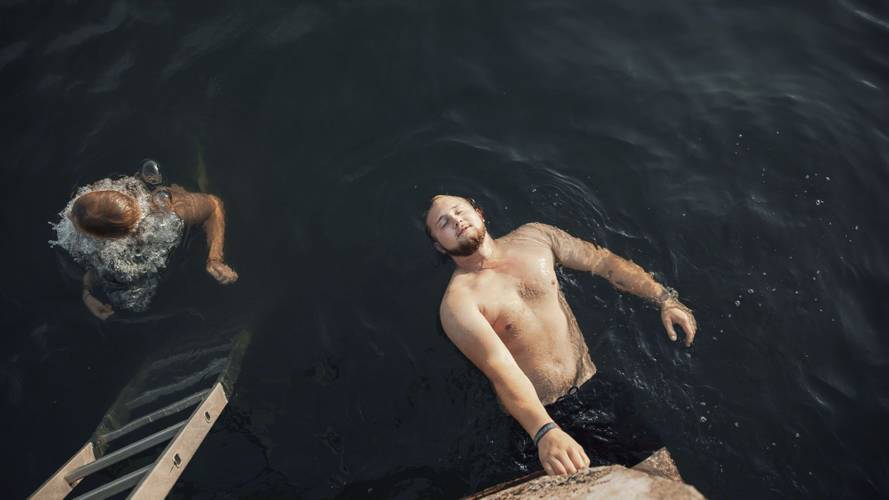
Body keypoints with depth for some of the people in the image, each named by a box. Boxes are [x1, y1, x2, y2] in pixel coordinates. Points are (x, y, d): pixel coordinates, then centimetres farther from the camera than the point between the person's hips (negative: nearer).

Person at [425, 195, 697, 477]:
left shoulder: (533, 237, 0)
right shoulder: (457, 302, -18)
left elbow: (603, 261, 6)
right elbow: (500, 369, -30)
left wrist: (664, 299, -3)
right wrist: (544, 432, -44)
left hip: (590, 383, 4)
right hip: (535, 416, -4)